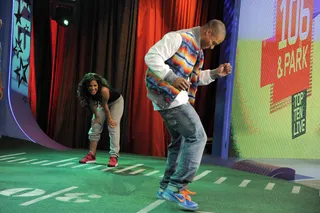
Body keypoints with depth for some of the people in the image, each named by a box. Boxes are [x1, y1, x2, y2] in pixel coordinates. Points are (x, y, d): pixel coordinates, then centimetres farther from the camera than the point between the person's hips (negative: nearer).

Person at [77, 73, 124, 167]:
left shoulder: (104, 90, -41)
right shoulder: (88, 92, -25)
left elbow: (105, 106, -28)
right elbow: (92, 105, -9)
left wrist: (109, 118, -16)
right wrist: (96, 116, -7)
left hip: (116, 102, -6)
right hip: (102, 103, 6)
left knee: (113, 126, -19)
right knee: (95, 127, 2)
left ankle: (114, 157, -23)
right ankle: (91, 155, 9)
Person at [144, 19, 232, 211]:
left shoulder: (197, 49, 17)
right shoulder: (178, 38, -13)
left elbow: (194, 78, 25)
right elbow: (151, 57, -20)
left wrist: (216, 73, 12)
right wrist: (172, 77, -30)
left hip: (174, 97, 10)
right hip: (167, 95, -10)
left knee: (181, 141, 16)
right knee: (197, 136, -11)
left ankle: (167, 187, 23)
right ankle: (176, 187, -10)